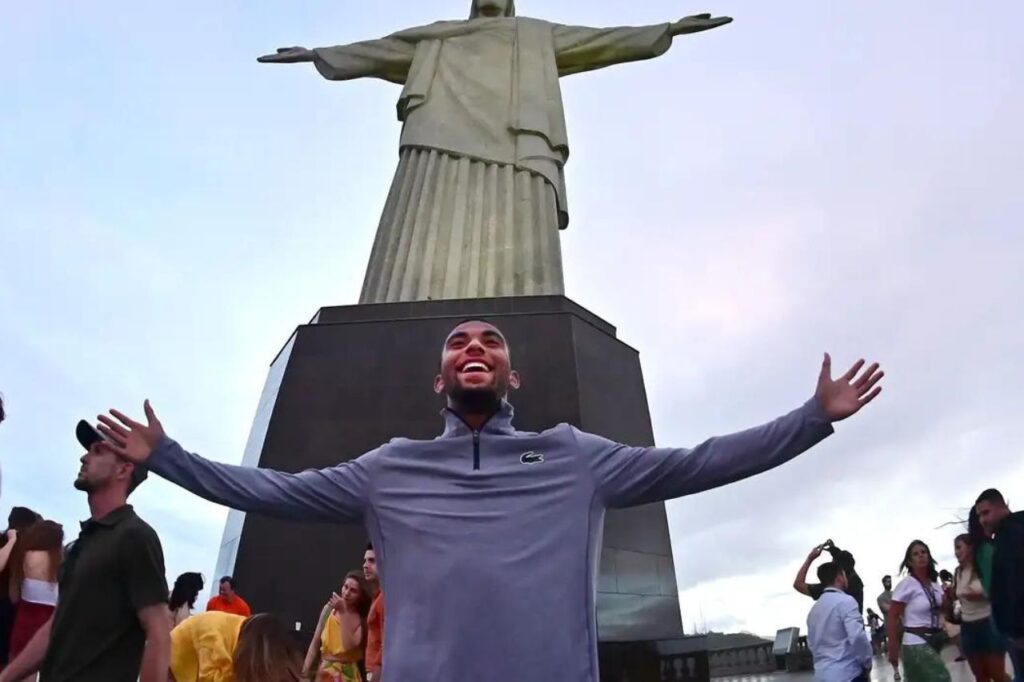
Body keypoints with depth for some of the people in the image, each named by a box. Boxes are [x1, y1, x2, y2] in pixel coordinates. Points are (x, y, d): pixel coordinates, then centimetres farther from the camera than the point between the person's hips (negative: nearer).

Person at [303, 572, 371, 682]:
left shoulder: (362, 619, -10)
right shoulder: (329, 609, 2)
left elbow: (349, 645, -21)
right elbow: (315, 644, 7)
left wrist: (343, 613, -20)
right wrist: (304, 673, 2)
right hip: (325, 673, 4)